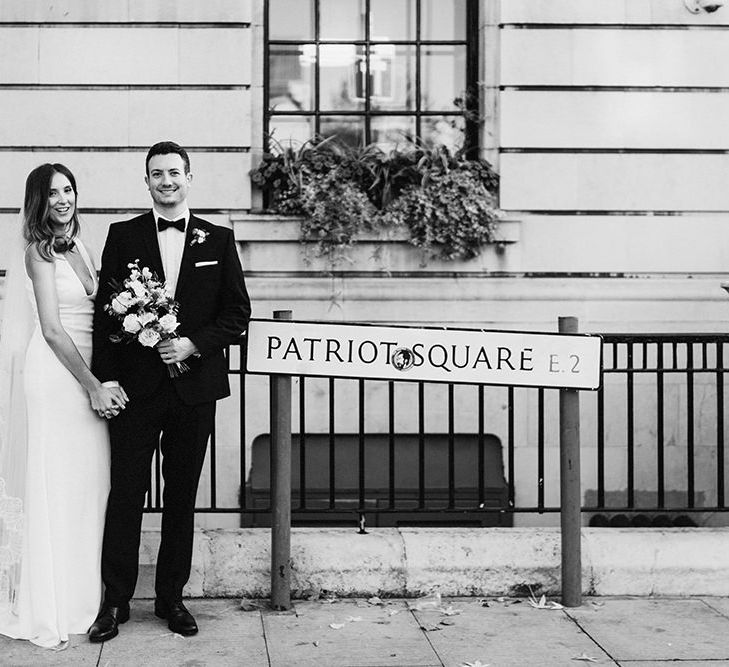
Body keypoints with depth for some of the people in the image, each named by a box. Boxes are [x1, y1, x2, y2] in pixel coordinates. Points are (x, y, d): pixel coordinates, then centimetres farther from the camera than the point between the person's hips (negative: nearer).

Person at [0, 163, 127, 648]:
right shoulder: (39, 251, -8)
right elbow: (52, 329, -14)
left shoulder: (81, 249, 14)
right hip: (52, 376, -7)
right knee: (53, 486, -2)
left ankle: (80, 598, 18)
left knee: (88, 486, 8)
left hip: (86, 375, 7)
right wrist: (94, 387, -14)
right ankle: (46, 612, 7)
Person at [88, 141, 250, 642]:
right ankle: (115, 601, 10)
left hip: (194, 385, 1)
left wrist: (194, 344, -11)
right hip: (135, 386, -1)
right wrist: (106, 377, -6)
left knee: (182, 497, 8)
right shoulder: (123, 236, 5)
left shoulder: (218, 239, 7)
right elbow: (105, 310, 2)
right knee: (126, 493, 1)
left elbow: (237, 312, 4)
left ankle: (172, 597, 19)